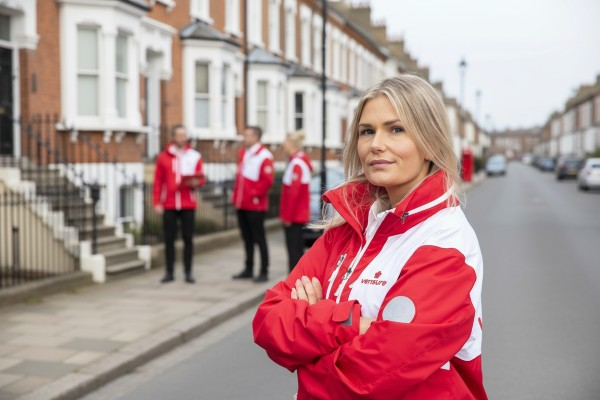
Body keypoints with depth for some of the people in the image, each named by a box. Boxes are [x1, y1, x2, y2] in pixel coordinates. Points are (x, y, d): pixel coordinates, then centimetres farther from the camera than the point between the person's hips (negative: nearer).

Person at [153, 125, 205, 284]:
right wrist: (157, 202, -2)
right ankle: (169, 272, 11)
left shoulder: (195, 156, 6)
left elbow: (201, 178, 8)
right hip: (169, 205, 0)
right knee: (169, 238, 4)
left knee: (188, 238, 3)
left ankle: (188, 272, 10)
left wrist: (196, 182, -15)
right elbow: (158, 181, 4)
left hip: (188, 204, 0)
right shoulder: (163, 157, 5)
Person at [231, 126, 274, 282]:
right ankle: (248, 270, 22)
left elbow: (267, 181, -17)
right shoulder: (242, 153, 14)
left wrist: (255, 194, -16)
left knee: (259, 238, -2)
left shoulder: (264, 156, -12)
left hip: (255, 205, -8)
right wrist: (236, 194, 14)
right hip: (241, 204, 8)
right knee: (247, 238, 13)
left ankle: (264, 272, 5)